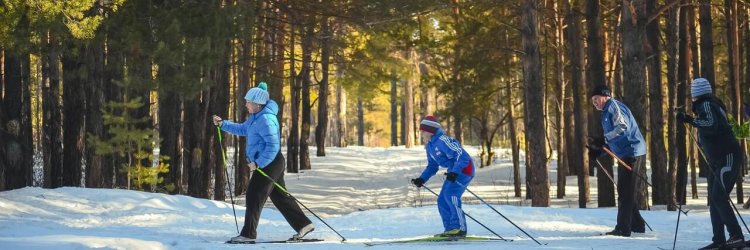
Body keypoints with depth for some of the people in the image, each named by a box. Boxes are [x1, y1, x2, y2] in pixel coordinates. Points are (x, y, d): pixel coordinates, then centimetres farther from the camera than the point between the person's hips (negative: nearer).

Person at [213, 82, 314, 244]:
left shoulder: (266, 119, -22)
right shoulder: (256, 117, 11)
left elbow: (273, 146, -26)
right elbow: (243, 129, 26)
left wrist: (258, 163, -24)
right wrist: (223, 124, 17)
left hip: (269, 163, -10)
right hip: (267, 163, 10)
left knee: (254, 197, -7)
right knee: (280, 196, 14)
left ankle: (248, 234, -4)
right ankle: (303, 225, 19)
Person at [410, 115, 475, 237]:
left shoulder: (442, 140, -21)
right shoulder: (429, 146, 10)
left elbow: (461, 155, -26)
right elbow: (432, 166, 20)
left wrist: (454, 172, -36)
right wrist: (422, 179, 6)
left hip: (464, 168, -10)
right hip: (454, 171, 10)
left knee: (450, 194, -23)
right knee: (442, 200, 6)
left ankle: (460, 228, -22)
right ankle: (450, 229, 10)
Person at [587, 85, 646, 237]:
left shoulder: (613, 106, -9)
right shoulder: (607, 112, 22)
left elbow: (623, 127, -26)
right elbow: (614, 139, 25)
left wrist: (603, 140, -30)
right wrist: (598, 151, 11)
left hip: (632, 153, -11)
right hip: (625, 154, 11)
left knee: (625, 191, -10)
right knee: (626, 191, 17)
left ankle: (623, 229, -10)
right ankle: (637, 224, 25)